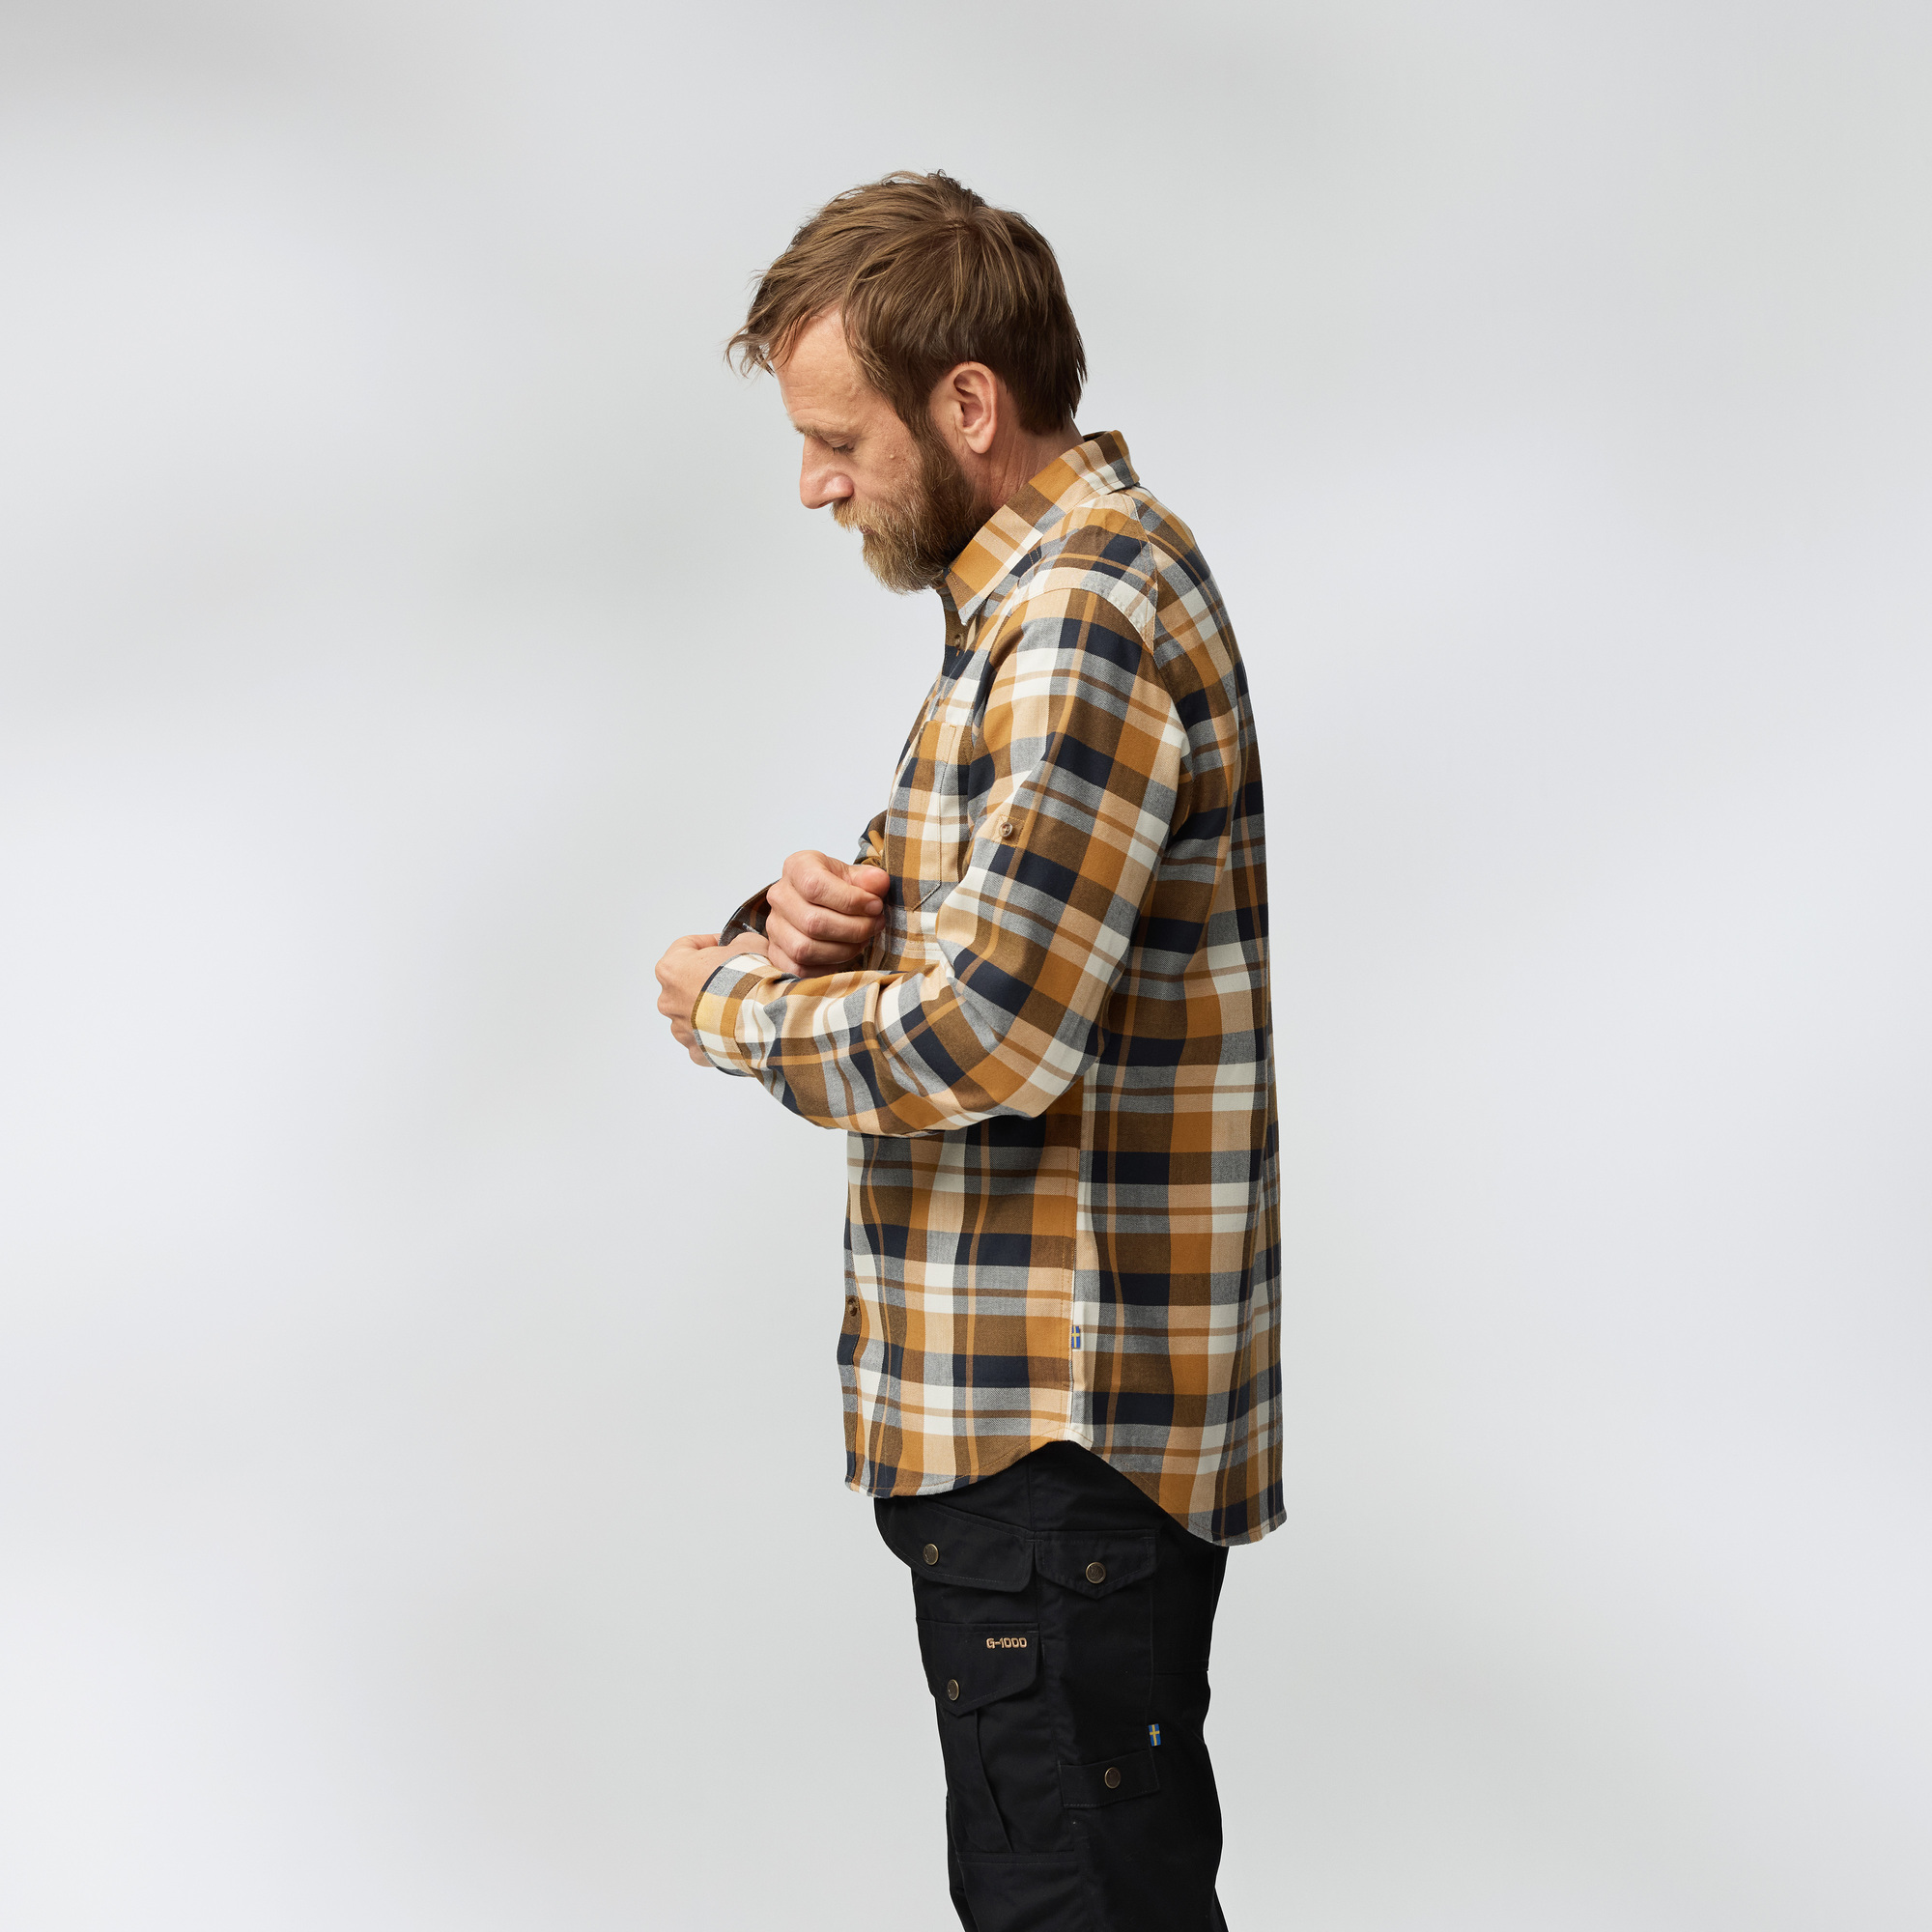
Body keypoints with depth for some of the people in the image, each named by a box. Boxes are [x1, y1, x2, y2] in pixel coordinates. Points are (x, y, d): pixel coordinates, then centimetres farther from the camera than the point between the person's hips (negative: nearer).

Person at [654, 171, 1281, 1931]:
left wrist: (727, 1003, -8)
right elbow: (968, 918, 23)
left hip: (1067, 1436, -10)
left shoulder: (1082, 622, -19)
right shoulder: (1039, 583, 16)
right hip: (1020, 1407, 10)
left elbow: (983, 1036, -26)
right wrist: (815, 909, 0)